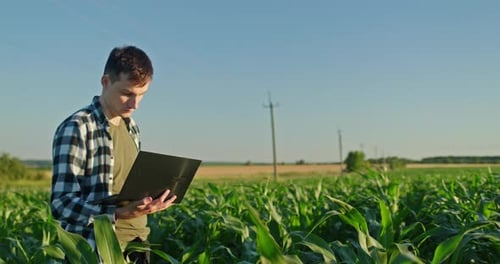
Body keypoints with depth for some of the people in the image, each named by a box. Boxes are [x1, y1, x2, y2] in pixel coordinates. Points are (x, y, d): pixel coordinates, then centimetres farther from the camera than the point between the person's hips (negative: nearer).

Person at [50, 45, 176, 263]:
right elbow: (61, 203, -19)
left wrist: (149, 203, -1)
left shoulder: (131, 127, 9)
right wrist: (119, 213, -31)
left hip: (137, 245, 7)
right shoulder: (76, 129, -14)